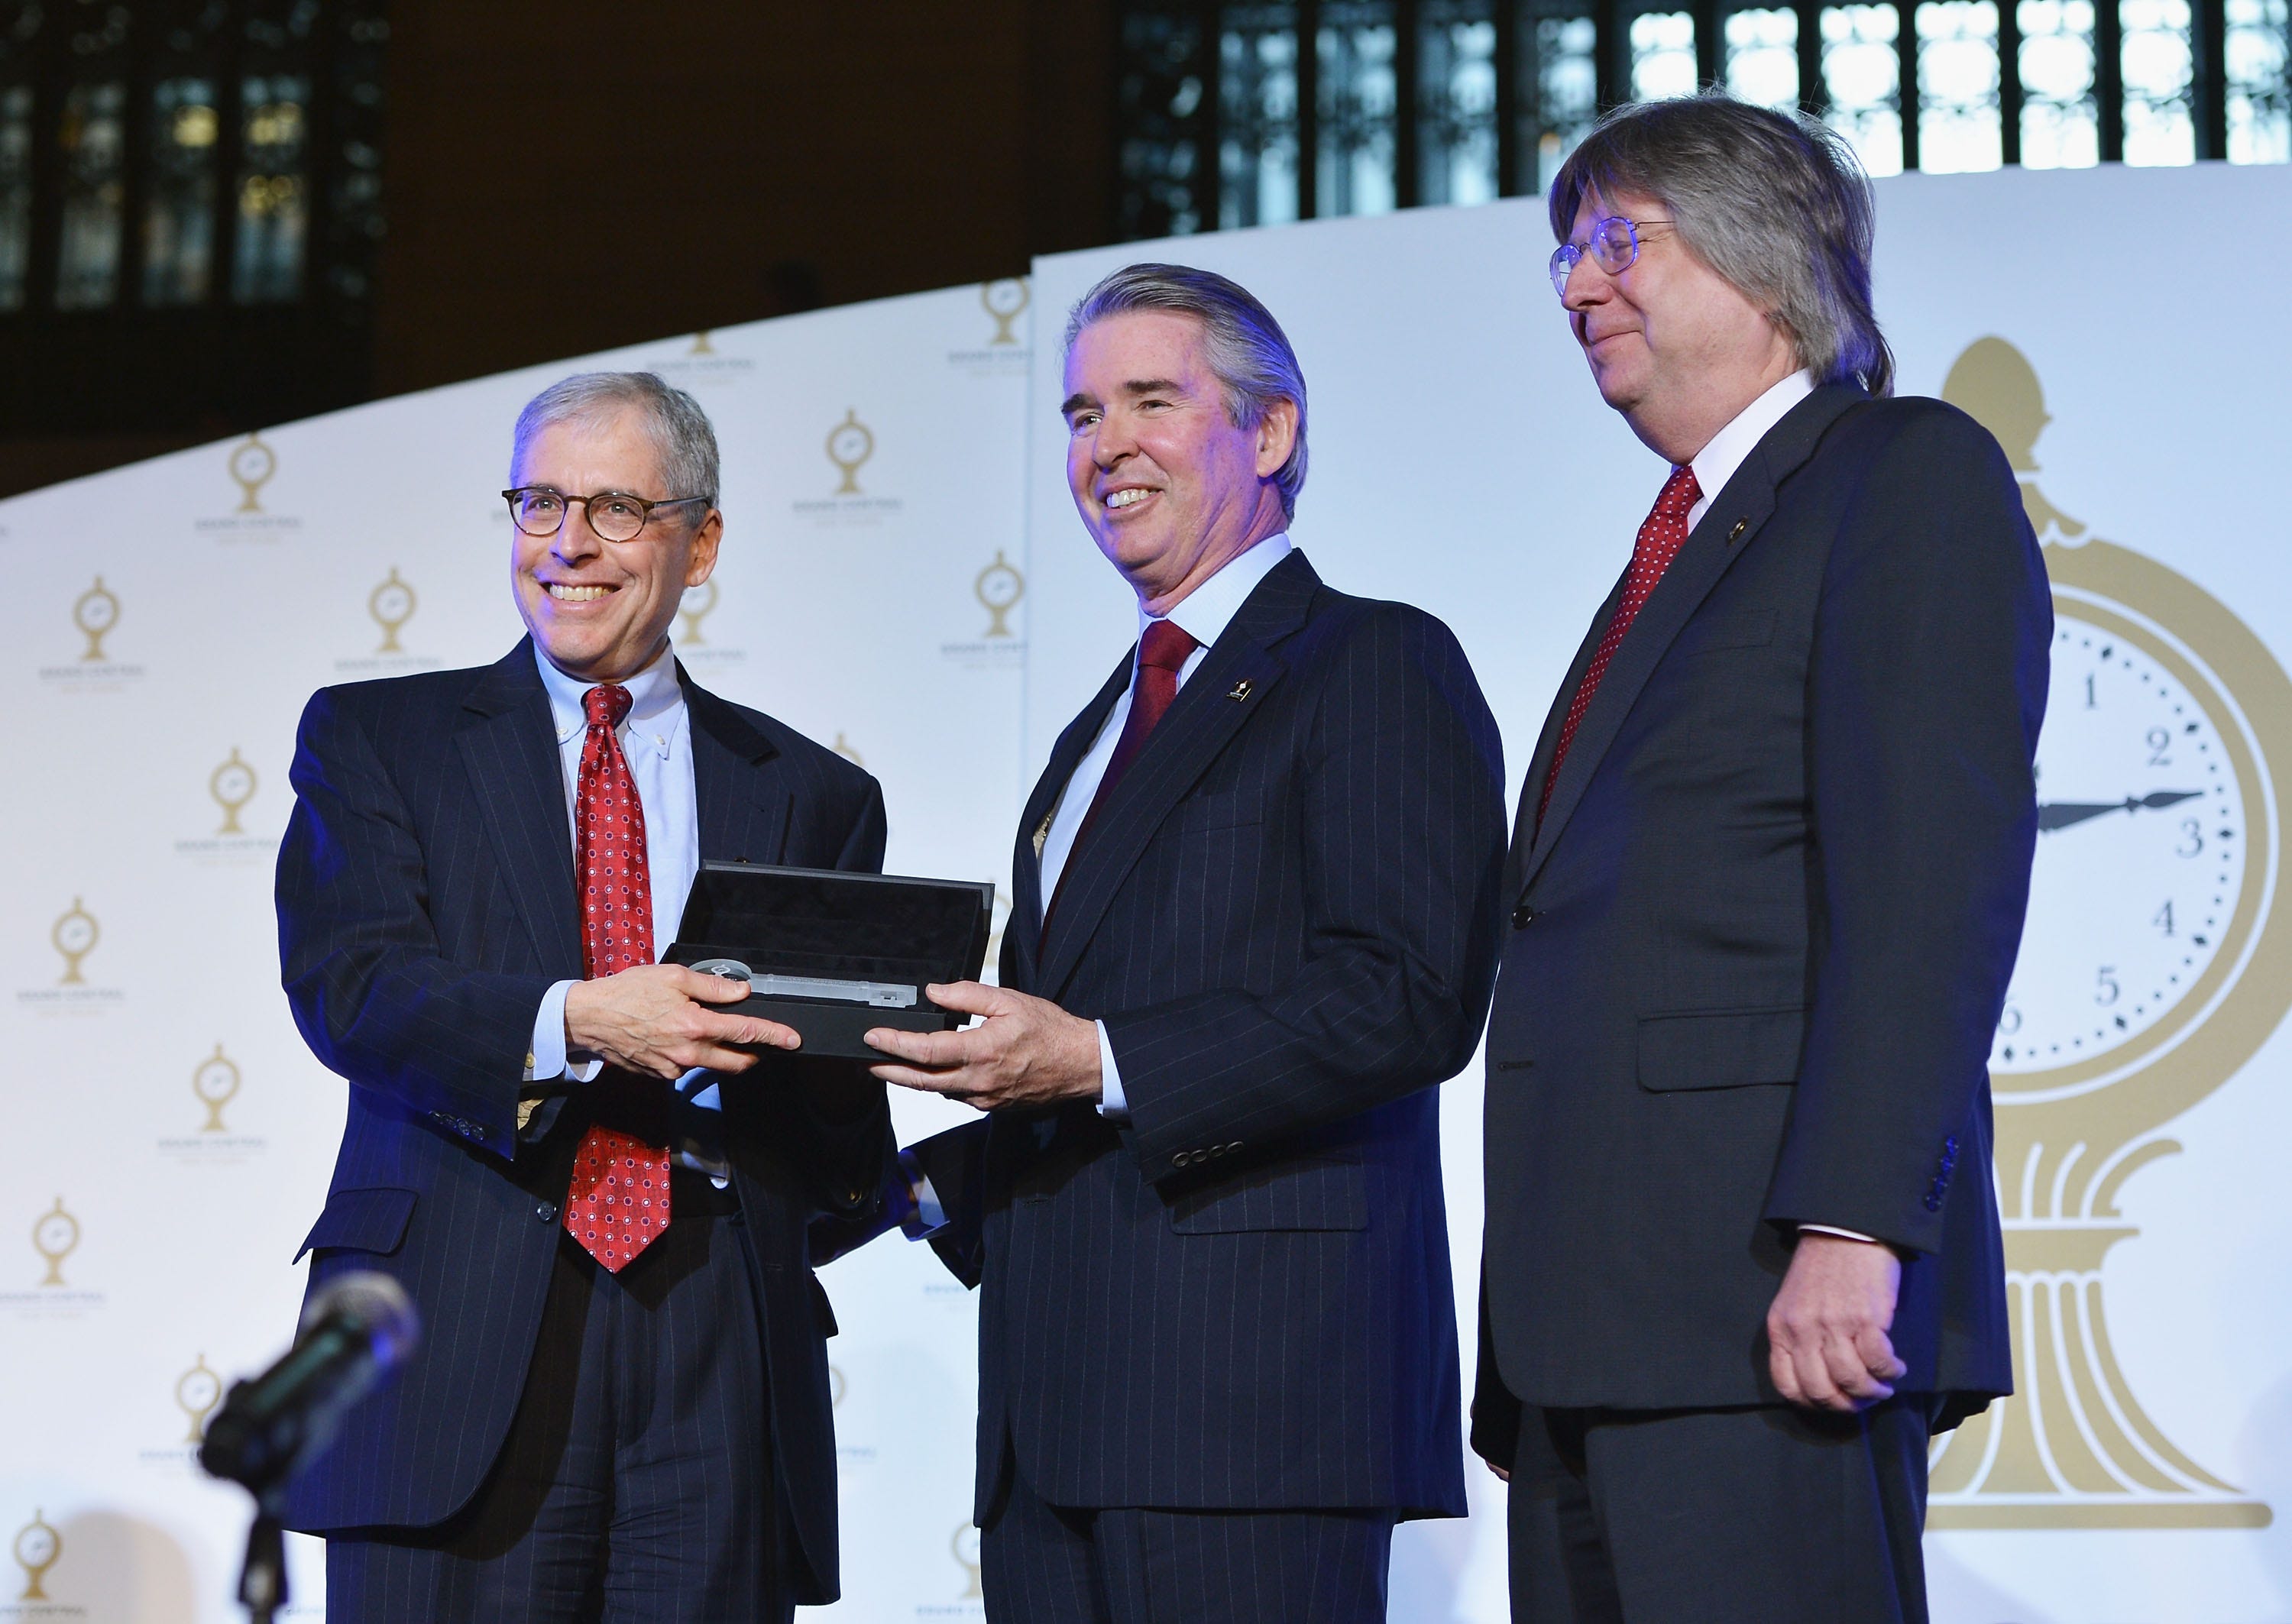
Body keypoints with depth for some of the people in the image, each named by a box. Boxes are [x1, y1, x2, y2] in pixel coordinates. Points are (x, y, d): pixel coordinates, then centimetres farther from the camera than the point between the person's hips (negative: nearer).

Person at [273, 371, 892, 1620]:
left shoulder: (810, 796, 15)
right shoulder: (376, 739, 13)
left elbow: (850, 1153, 11)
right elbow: (346, 987, -4)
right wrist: (570, 1023, -21)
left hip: (721, 1368, 1)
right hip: (460, 1355, -1)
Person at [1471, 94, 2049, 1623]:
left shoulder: (1911, 475, 0)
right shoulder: (1683, 549, 26)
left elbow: (1937, 867, -13)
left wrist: (1852, 1225, -23)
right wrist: (1531, 1349, 14)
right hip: (1604, 1314, 8)